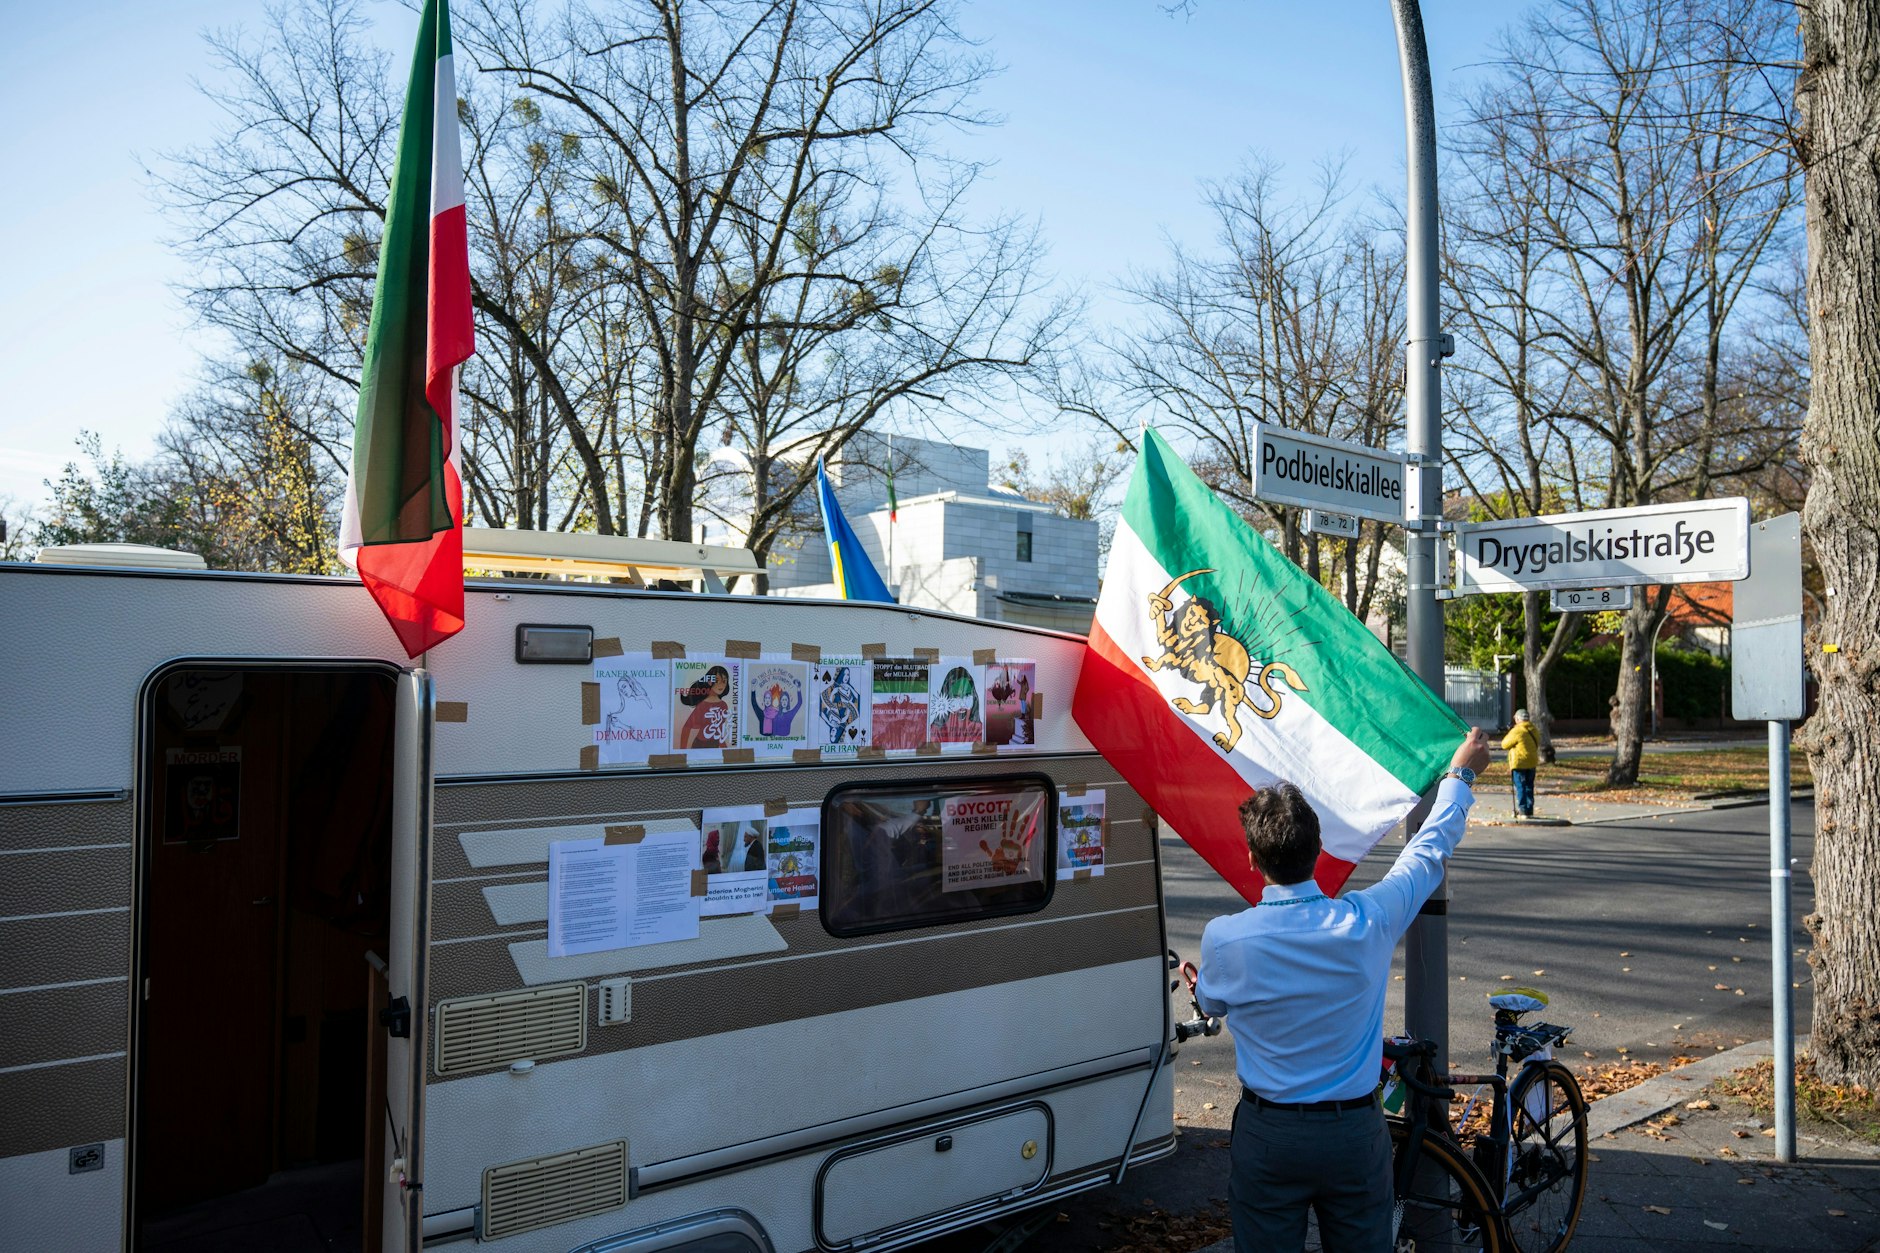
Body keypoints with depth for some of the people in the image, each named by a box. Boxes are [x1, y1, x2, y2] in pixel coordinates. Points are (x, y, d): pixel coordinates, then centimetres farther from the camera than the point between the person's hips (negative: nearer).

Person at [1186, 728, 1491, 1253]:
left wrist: (1198, 986, 30)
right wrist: (1460, 773, 17)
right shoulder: (1366, 923, -17)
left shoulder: (1223, 939, -19)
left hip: (1267, 1136, -1)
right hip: (1355, 1133, 1)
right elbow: (1429, 851, 1)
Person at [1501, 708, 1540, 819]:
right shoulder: (1534, 730, 7)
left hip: (1519, 763, -7)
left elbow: (1505, 744, -8)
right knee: (1529, 787, 13)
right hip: (1532, 763, 7)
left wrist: (1508, 734, 8)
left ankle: (1523, 811, -4)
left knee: (1520, 787, -1)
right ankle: (1530, 811, 15)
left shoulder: (1517, 731, -16)